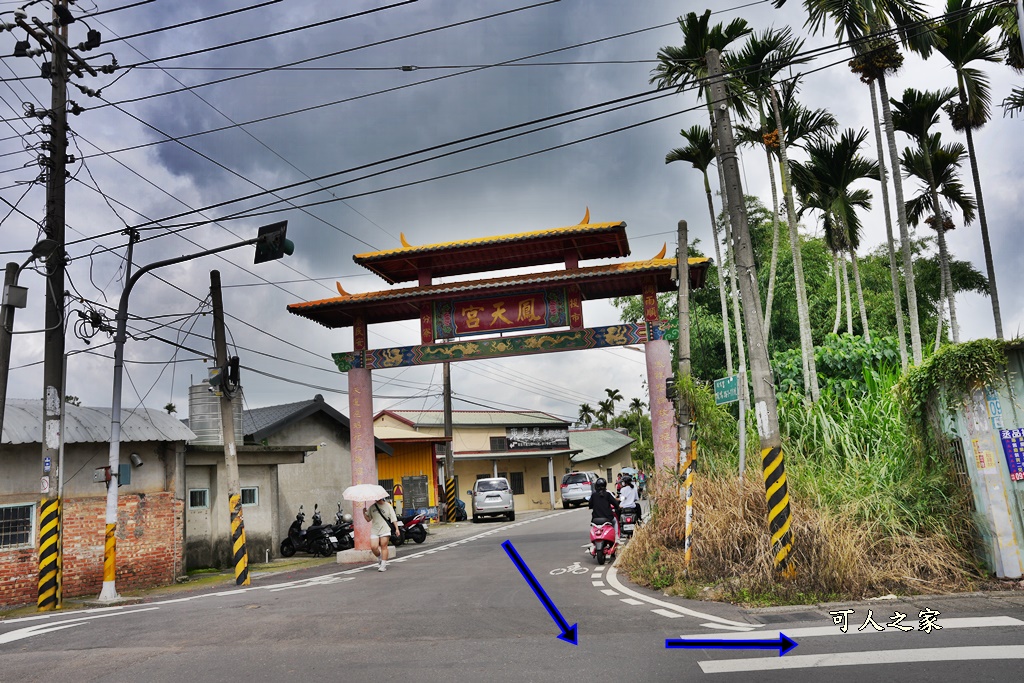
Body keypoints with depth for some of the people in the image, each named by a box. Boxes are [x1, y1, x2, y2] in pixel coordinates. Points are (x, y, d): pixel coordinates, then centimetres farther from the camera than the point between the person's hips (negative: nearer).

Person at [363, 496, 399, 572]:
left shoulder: (388, 506, 2)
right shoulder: (372, 507, 12)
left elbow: (393, 518, 0)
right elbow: (368, 519, 14)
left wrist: (397, 529, -7)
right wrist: (364, 513, -2)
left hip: (385, 529, -3)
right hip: (374, 530, 3)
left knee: (383, 546, -5)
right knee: (373, 547, -7)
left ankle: (383, 565, 3)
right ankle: (379, 558, 23)